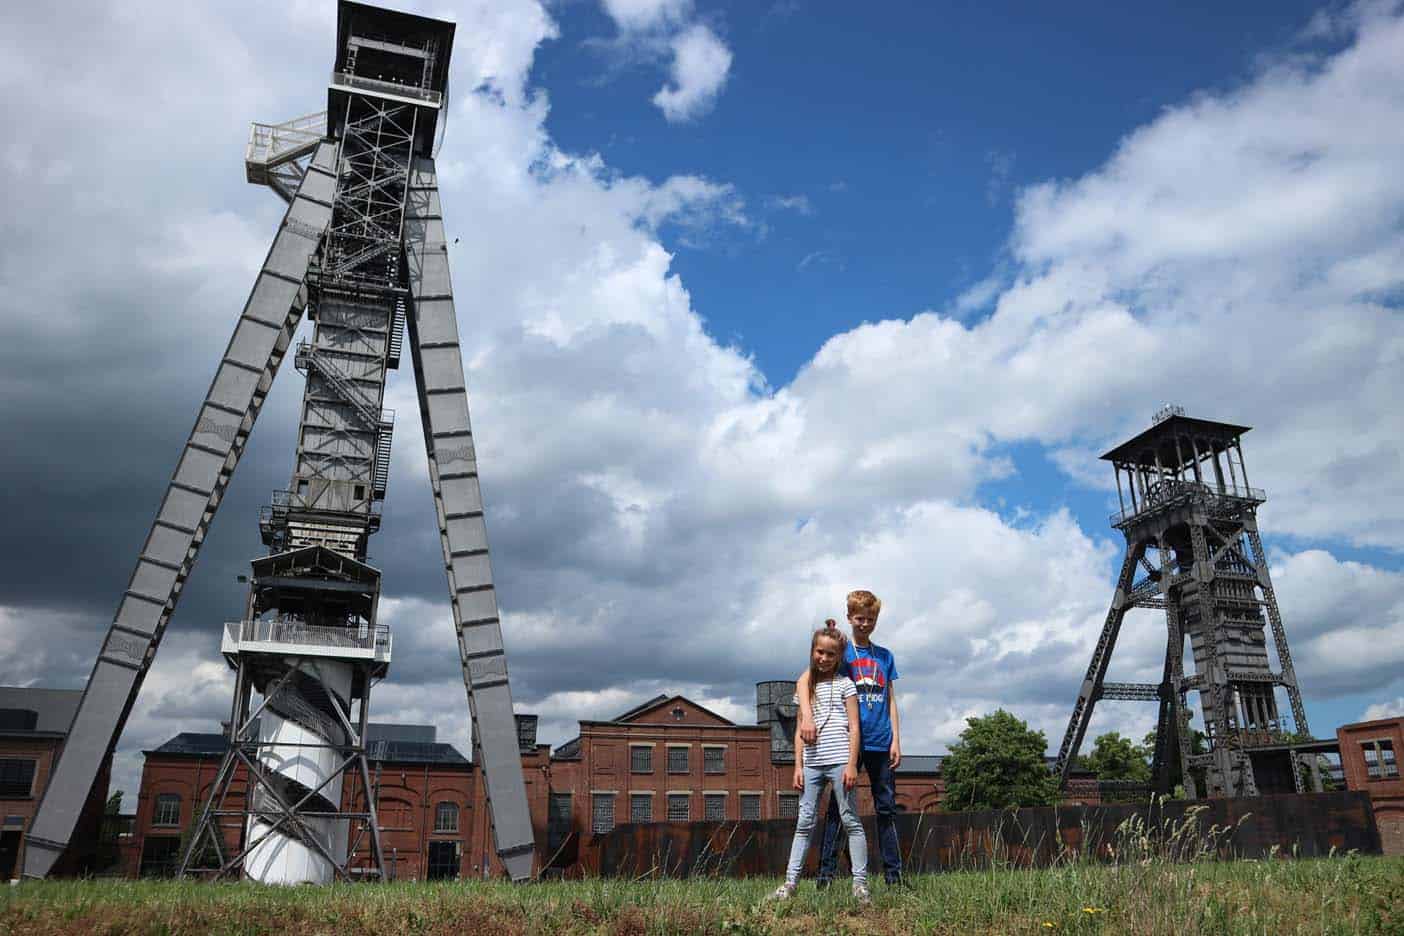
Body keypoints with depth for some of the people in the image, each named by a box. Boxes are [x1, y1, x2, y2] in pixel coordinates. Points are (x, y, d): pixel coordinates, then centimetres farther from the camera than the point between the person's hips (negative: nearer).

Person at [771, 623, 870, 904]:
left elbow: (854, 727, -1)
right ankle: (790, 881, 4)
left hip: (839, 760, -4)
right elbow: (800, 730, 14)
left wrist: (851, 764, -10)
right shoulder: (807, 686, 16)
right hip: (811, 762, 4)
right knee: (804, 822, 3)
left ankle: (860, 882, 5)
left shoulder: (845, 684, 4)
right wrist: (798, 765, 6)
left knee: (850, 820, 0)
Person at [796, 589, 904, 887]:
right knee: (838, 808, -1)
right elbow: (803, 681, -13)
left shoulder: (885, 656, 12)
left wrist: (896, 740, 3)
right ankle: (825, 874, 2)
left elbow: (891, 701, 13)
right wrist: (807, 716, -29)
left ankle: (893, 874, 17)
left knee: (887, 808, 9)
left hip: (880, 743, 4)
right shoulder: (840, 651, 0)